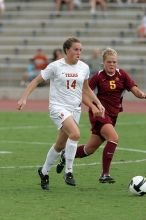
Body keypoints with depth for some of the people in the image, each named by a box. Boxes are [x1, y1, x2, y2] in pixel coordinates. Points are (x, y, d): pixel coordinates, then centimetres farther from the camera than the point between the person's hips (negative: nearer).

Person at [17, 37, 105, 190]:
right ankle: (68, 171, -17)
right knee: (75, 134, -29)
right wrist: (24, 98, -11)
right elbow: (36, 81, -2)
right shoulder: (55, 66, -8)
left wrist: (97, 104, 18)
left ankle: (44, 172, 34)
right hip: (58, 107, -5)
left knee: (60, 145, 11)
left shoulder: (84, 67, 5)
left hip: (75, 109, 5)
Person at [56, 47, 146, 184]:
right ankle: (105, 175, -21)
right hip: (99, 113, -5)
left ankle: (66, 155, 39)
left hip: (112, 115, 5)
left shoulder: (122, 75, 1)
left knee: (90, 149, 12)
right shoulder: (99, 76, -8)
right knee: (114, 138, -27)